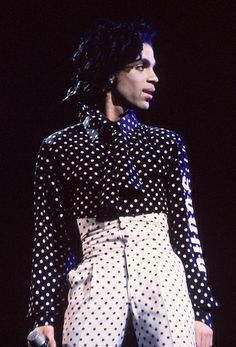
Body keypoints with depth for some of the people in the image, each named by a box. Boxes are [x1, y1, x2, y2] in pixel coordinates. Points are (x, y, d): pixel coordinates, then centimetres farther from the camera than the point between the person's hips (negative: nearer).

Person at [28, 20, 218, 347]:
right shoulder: (59, 148, 9)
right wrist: (44, 317, -1)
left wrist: (201, 311, 5)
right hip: (97, 279, -1)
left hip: (163, 275, 2)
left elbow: (186, 230, 11)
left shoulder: (166, 143, 14)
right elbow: (50, 238, 7)